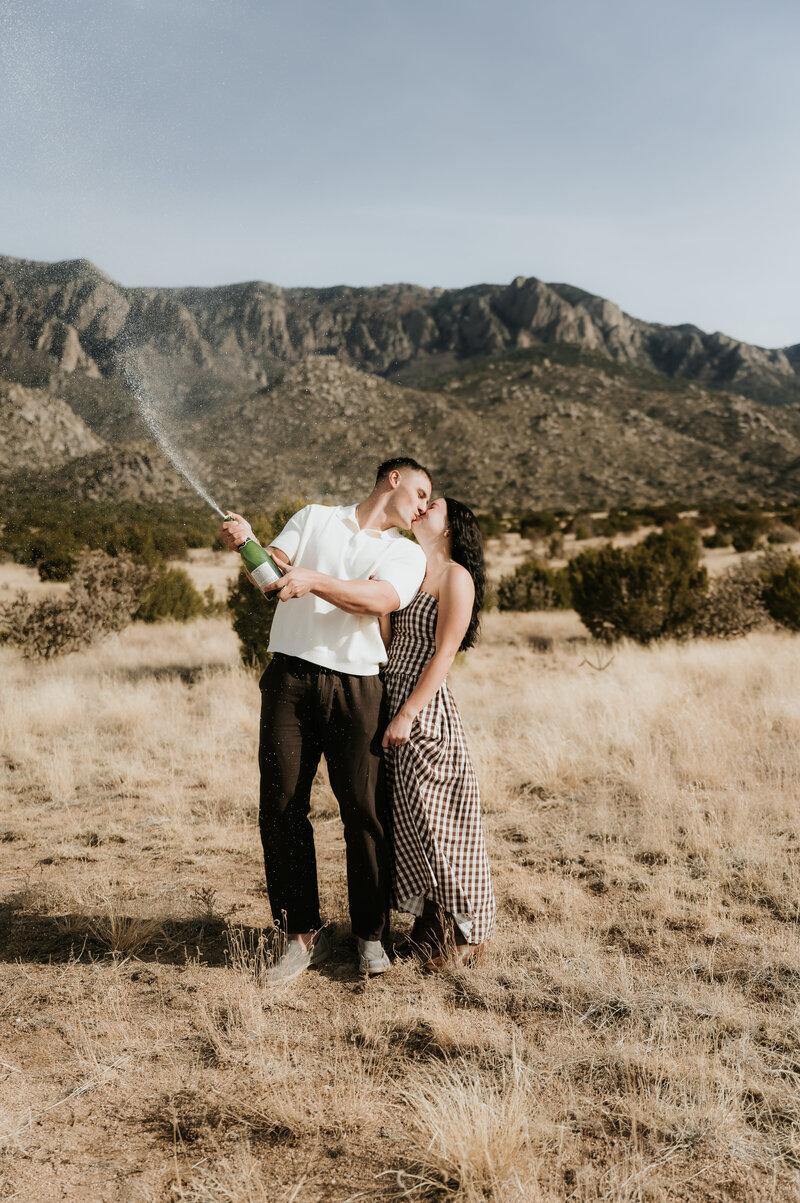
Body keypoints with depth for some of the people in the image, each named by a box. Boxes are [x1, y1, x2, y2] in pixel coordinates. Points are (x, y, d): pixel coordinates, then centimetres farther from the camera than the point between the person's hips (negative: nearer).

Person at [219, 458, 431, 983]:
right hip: (290, 677, 0)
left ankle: (372, 936, 15)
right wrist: (247, 542, -14)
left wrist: (312, 579, -21)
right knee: (281, 806, -1)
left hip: (357, 687, 0)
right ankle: (304, 934, 12)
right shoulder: (315, 517, 18)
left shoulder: (408, 553, 13)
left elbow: (378, 600, -7)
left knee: (365, 811, -2)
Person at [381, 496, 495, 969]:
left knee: (432, 819, -1)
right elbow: (384, 641, 9)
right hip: (390, 701, 7)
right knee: (400, 818, 11)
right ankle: (428, 918, 27)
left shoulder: (455, 577, -6)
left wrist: (407, 715, -18)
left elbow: (444, 654, -13)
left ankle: (462, 932, 15)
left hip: (426, 710, -7)